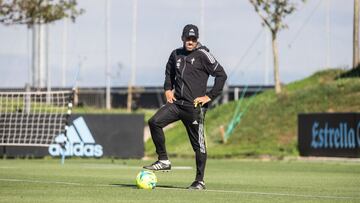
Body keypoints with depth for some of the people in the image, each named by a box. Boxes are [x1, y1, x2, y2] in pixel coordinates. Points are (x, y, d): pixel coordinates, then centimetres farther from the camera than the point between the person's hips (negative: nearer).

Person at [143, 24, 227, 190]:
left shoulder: (202, 55, -6)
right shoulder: (176, 55, 11)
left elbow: (221, 75, -7)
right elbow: (169, 72, 31)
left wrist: (210, 96, -10)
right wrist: (168, 89, 16)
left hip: (195, 107, -5)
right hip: (176, 103, 5)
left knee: (198, 144, 1)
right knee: (154, 122, -14)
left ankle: (200, 181, 10)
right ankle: (163, 161, -4)